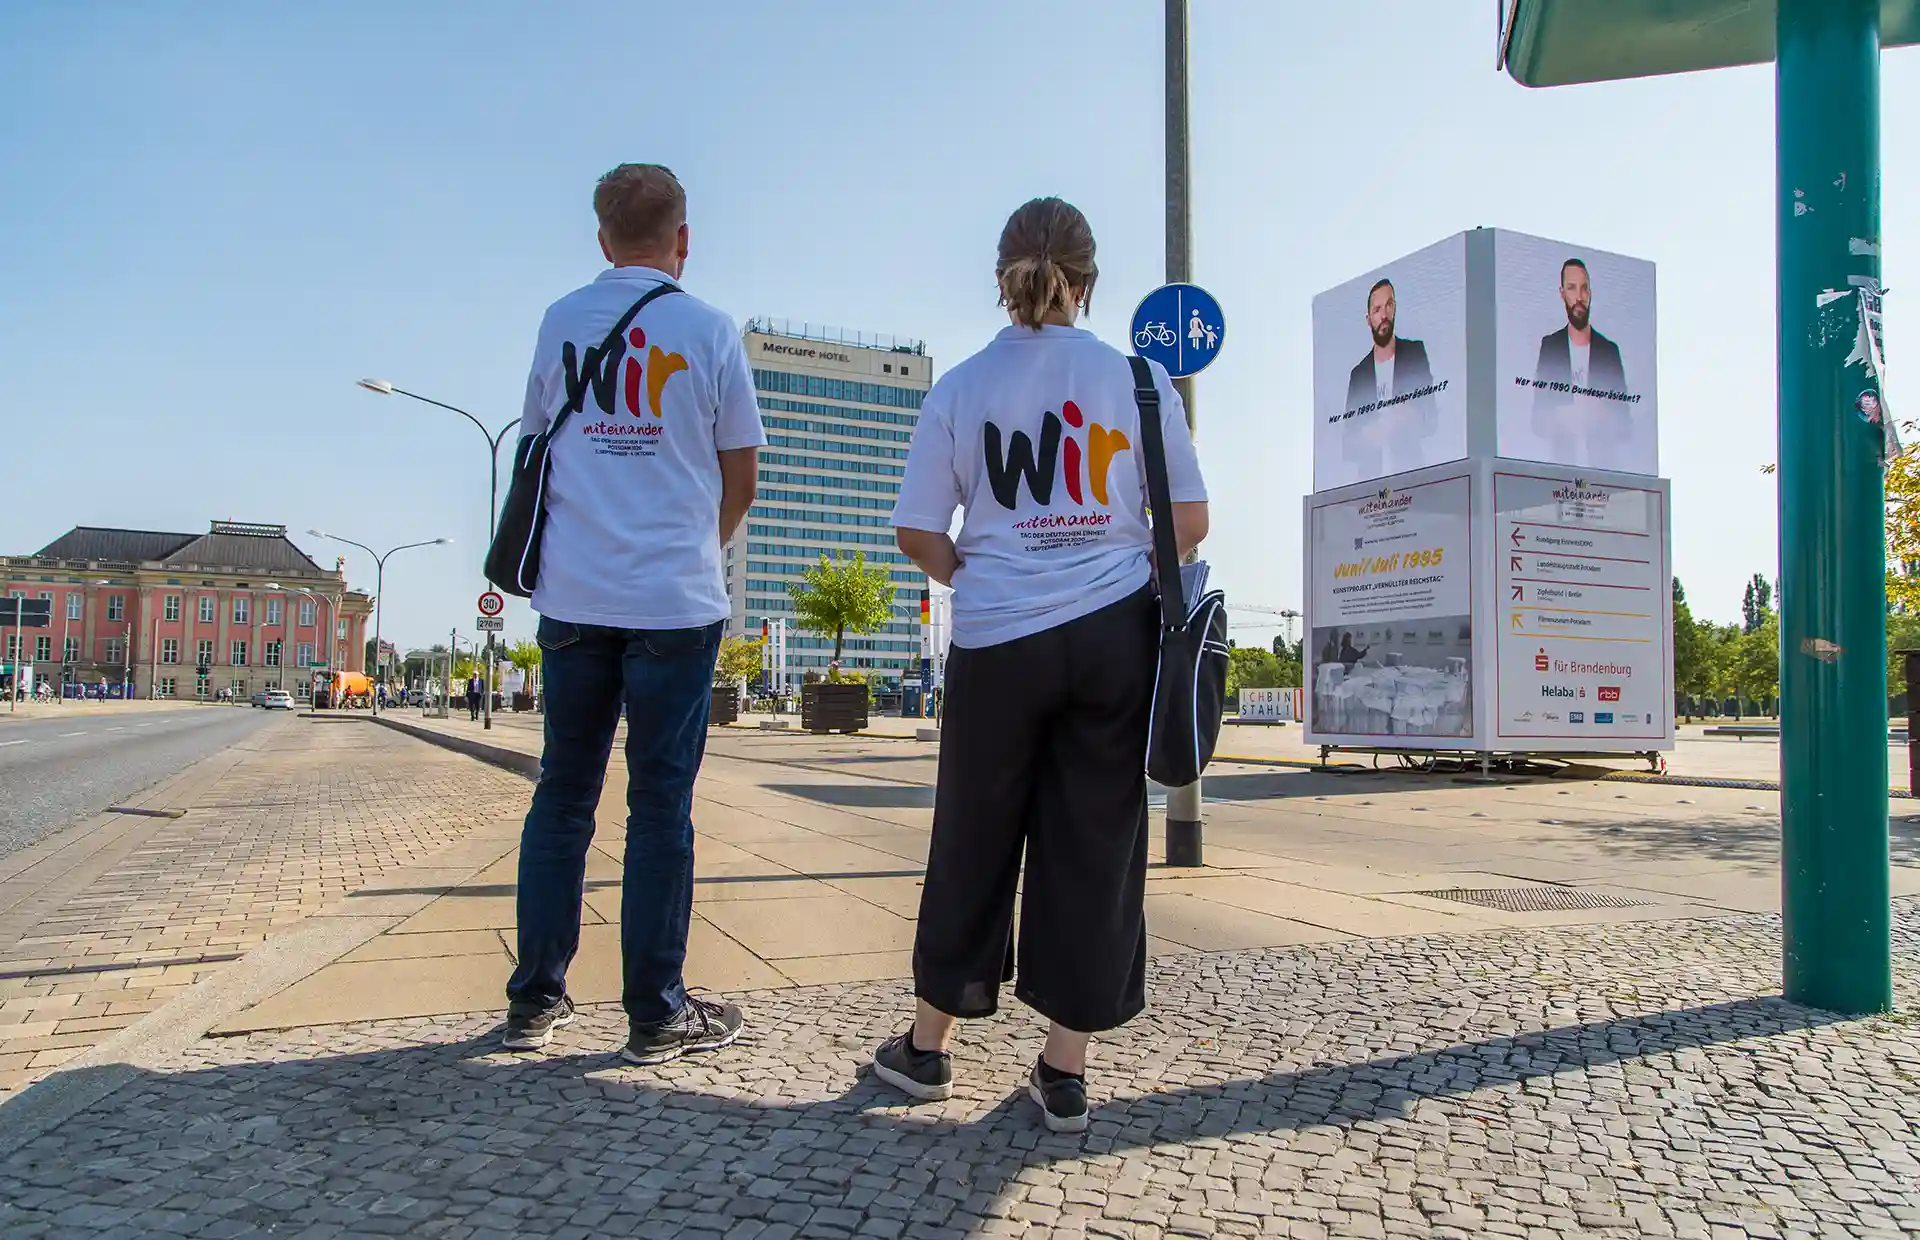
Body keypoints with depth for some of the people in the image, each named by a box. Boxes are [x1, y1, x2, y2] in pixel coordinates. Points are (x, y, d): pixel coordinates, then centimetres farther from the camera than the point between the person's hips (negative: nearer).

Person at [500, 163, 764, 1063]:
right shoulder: (709, 330, -1)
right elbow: (740, 476, 2)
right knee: (660, 803, 2)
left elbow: (538, 444, 17)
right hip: (675, 599, -3)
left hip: (572, 595, 3)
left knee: (561, 795, 12)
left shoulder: (559, 322, 8)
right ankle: (656, 1014, 10)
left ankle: (534, 1002, 19)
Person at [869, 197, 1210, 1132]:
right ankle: (1064, 1071, 18)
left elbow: (917, 532, 0)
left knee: (974, 839, 13)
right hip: (1114, 634, 0)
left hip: (996, 641, 0)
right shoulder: (1139, 379, 1)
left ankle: (927, 1045, 28)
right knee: (1095, 843, 9)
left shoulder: (960, 388, 1)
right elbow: (1189, 522, 2)